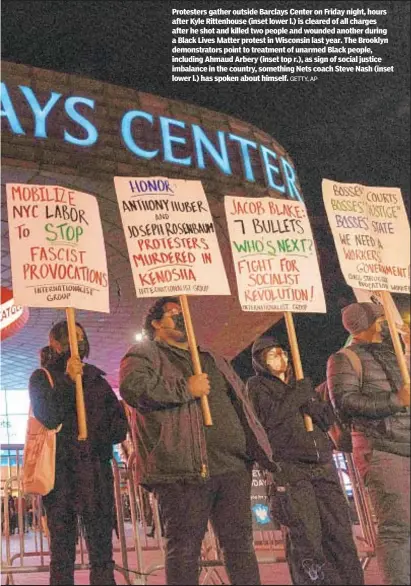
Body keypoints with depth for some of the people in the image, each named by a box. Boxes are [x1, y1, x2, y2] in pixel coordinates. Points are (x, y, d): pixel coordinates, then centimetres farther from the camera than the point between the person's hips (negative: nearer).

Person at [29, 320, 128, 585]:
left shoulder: (96, 379, 17)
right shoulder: (42, 378, 7)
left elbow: (119, 419, 14)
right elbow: (48, 417, -9)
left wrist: (109, 434, -5)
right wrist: (67, 381, -15)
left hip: (97, 469, 3)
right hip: (60, 470, -3)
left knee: (102, 546, 1)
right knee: (62, 546, -1)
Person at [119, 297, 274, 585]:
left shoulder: (211, 359, 28)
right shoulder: (144, 354, 6)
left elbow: (239, 398, 33)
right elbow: (132, 386, -16)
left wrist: (256, 448, 22)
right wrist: (187, 388, -12)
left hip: (232, 465, 6)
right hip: (185, 466, -6)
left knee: (240, 543, 7)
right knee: (185, 547, -2)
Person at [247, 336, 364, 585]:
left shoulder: (302, 383, 22)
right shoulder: (257, 385, 7)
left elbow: (328, 420, 16)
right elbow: (270, 417, -11)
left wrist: (310, 404, -3)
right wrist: (298, 395, -5)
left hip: (323, 466, 5)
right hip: (290, 469, -5)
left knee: (340, 533, -1)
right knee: (307, 539, -12)